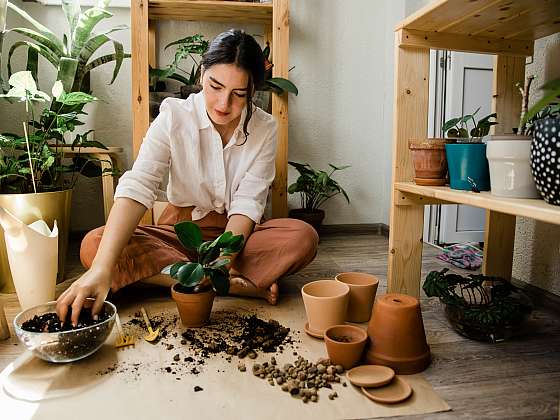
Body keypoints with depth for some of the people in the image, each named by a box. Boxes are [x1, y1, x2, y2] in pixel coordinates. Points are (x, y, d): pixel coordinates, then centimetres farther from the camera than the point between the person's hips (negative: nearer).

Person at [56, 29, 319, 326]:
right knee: (94, 244, -26)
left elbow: (248, 202, -12)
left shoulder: (264, 129, -8)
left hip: (238, 231, 0)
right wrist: (102, 268, -38)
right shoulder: (174, 116, -12)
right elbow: (137, 187, -25)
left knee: (303, 237, -28)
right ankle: (240, 285, -27)